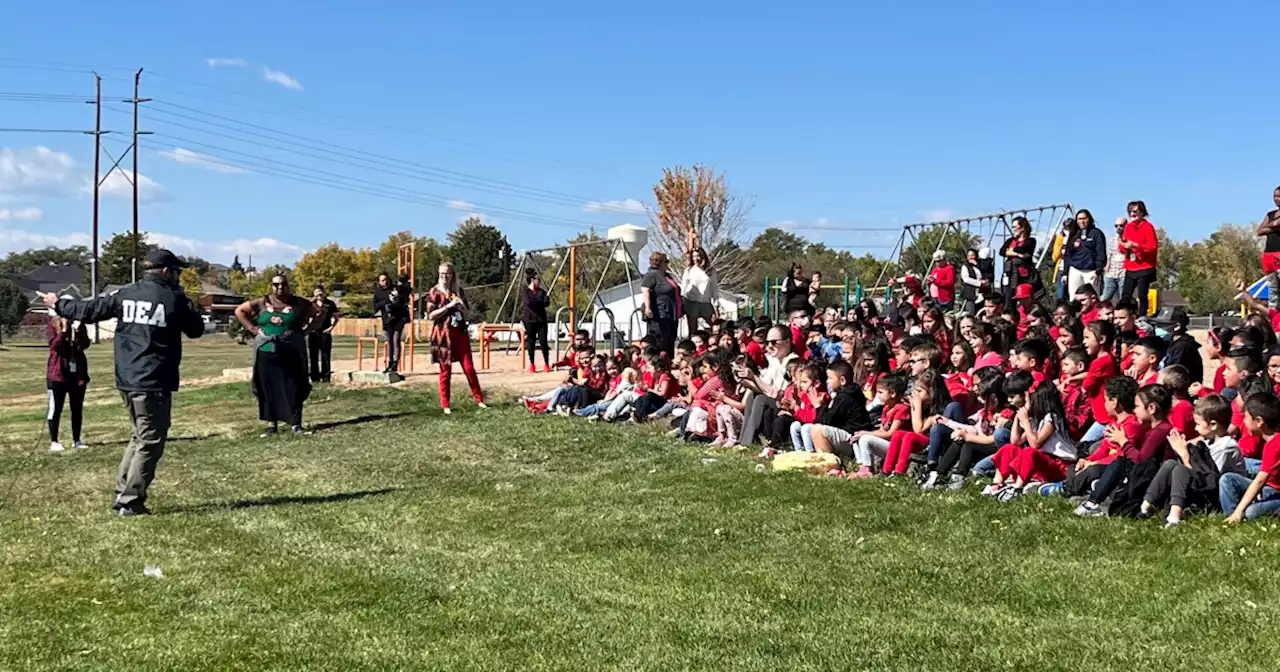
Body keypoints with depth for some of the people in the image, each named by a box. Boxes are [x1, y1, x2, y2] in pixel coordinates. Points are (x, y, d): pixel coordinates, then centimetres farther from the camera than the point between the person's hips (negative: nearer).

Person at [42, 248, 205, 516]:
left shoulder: (125, 294, 6)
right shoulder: (175, 298, -7)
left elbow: (89, 310, 12)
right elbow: (196, 330, 3)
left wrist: (58, 305, 28)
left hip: (126, 381, 7)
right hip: (155, 383, -6)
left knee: (141, 435, 22)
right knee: (151, 441, 1)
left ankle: (122, 493, 21)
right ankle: (130, 502, 0)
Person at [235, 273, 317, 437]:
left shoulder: (299, 303, 3)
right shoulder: (262, 303, 6)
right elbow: (239, 311, 13)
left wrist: (306, 330, -1)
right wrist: (252, 329, 3)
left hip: (292, 353, -1)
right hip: (267, 353, 2)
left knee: (293, 389, -2)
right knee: (268, 389, 4)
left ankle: (296, 424, 4)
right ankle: (272, 425, 11)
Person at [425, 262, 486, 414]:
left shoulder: (458, 291, 10)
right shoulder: (434, 292, -2)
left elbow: (466, 314, 15)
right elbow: (430, 315, -11)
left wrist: (461, 306, -7)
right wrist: (449, 306, -18)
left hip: (460, 332, 4)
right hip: (443, 334, -3)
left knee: (469, 367, 2)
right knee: (445, 370, 1)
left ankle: (479, 399, 11)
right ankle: (445, 405, 9)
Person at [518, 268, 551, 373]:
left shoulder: (542, 291, 10)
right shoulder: (524, 291, -1)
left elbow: (547, 303, -5)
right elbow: (528, 302, -17)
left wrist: (535, 303, -12)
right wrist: (540, 303, -6)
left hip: (541, 320, 3)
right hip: (529, 320, -3)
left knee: (543, 341, -2)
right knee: (531, 342, 2)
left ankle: (546, 364, 5)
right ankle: (532, 364, 13)